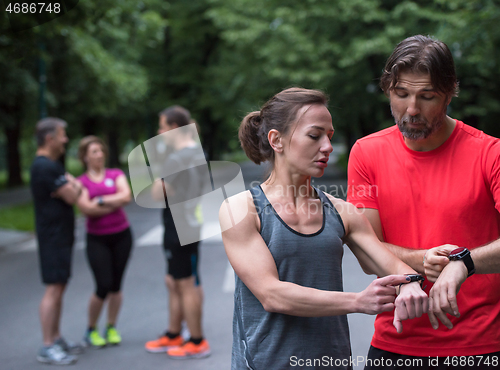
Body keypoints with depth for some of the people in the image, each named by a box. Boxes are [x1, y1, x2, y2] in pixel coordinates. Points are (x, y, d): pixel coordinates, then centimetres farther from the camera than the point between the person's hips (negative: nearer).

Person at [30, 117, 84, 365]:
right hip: (53, 236, -11)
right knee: (53, 290, -9)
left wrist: (73, 186, -1)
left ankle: (56, 339, 23)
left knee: (59, 288, 15)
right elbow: (71, 196, -19)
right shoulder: (45, 167, -18)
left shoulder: (52, 165, 17)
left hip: (60, 236, 11)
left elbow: (72, 188, 20)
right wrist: (76, 186, 1)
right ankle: (47, 348, -5)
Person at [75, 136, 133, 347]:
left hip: (121, 235, 2)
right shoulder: (81, 182, 1)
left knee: (116, 285, 6)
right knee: (103, 286, -8)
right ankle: (91, 330, 12)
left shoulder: (116, 175, 6)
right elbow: (86, 208, -15)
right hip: (97, 239, -2)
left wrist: (101, 200, -13)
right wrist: (115, 202, -10)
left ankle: (112, 328, 21)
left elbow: (126, 195, -12)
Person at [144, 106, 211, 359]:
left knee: (186, 285, -1)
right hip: (191, 226, 10)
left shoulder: (176, 159, -20)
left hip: (179, 231, -10)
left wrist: (158, 177, -4)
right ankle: (173, 336, 29)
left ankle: (197, 342, 9)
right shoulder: (198, 153, 11)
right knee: (173, 282, 18)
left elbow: (158, 194, -22)